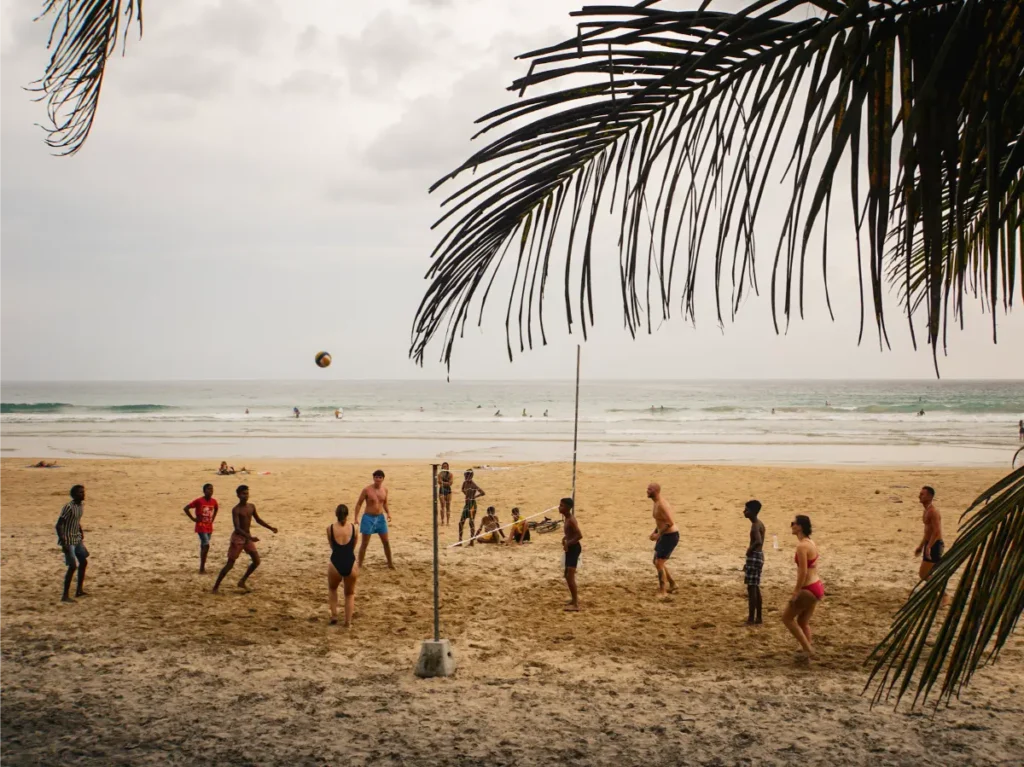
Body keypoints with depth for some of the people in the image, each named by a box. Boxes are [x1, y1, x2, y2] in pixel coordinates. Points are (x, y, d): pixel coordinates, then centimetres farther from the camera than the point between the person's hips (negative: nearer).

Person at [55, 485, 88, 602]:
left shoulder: (80, 505, 6)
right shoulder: (68, 507, -20)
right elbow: (58, 525, -23)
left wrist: (82, 534, 16)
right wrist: (63, 543, -26)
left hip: (77, 540, 9)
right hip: (68, 541, -9)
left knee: (83, 562, 12)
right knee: (73, 566, -9)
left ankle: (79, 590, 23)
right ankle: (65, 596, -2)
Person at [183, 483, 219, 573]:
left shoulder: (213, 502, 2)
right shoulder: (199, 501, -15)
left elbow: (216, 509, 25)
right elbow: (186, 508, -13)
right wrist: (193, 518, -12)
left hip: (209, 527, 6)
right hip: (201, 527, -6)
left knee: (204, 546, 13)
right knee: (206, 545, -16)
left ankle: (202, 566, 21)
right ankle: (202, 567, -8)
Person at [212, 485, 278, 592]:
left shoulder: (251, 507, 3)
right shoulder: (236, 510, -18)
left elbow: (258, 520, 19)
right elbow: (237, 528, -27)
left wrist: (271, 528, 13)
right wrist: (250, 537, -36)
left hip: (248, 537, 7)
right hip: (238, 538, -7)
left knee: (257, 561, 3)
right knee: (230, 564, -5)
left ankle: (242, 581, 18)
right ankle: (216, 586, 5)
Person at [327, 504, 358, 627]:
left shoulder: (330, 528, 1)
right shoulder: (353, 528, 3)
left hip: (336, 564, -1)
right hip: (351, 564, 1)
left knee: (332, 589, 30)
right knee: (350, 593, 23)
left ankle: (334, 616, 22)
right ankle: (348, 622, 18)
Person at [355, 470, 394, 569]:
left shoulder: (385, 490, 1)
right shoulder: (367, 490, -14)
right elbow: (359, 504, -8)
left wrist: (388, 513, -1)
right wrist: (356, 518, -14)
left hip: (381, 518, 4)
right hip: (369, 518, -4)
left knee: (386, 542, 9)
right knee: (365, 543, 0)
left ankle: (390, 564, 23)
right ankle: (359, 565, 9)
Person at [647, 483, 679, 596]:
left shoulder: (661, 504, -24)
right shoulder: (657, 503, 10)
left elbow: (670, 523, -29)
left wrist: (658, 535, -22)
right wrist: (654, 532, 11)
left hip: (670, 537, -10)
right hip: (665, 536, 10)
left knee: (659, 564, -10)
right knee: (657, 562, 18)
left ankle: (662, 592, -2)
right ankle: (672, 584, 32)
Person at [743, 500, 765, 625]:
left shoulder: (755, 525, -18)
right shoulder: (759, 524, 13)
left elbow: (758, 541, -35)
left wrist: (749, 550, -20)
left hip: (754, 557, -10)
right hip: (759, 555, 10)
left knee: (751, 588, -6)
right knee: (756, 587, 15)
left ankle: (751, 619, -4)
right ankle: (758, 618, 20)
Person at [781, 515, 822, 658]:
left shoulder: (802, 546, -19)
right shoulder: (810, 542, 10)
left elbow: (803, 572, -23)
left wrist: (796, 592, -18)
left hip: (808, 589, -9)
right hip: (816, 586, 9)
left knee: (787, 617, 5)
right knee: (803, 622, 18)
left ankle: (808, 649, 2)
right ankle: (806, 652, 21)